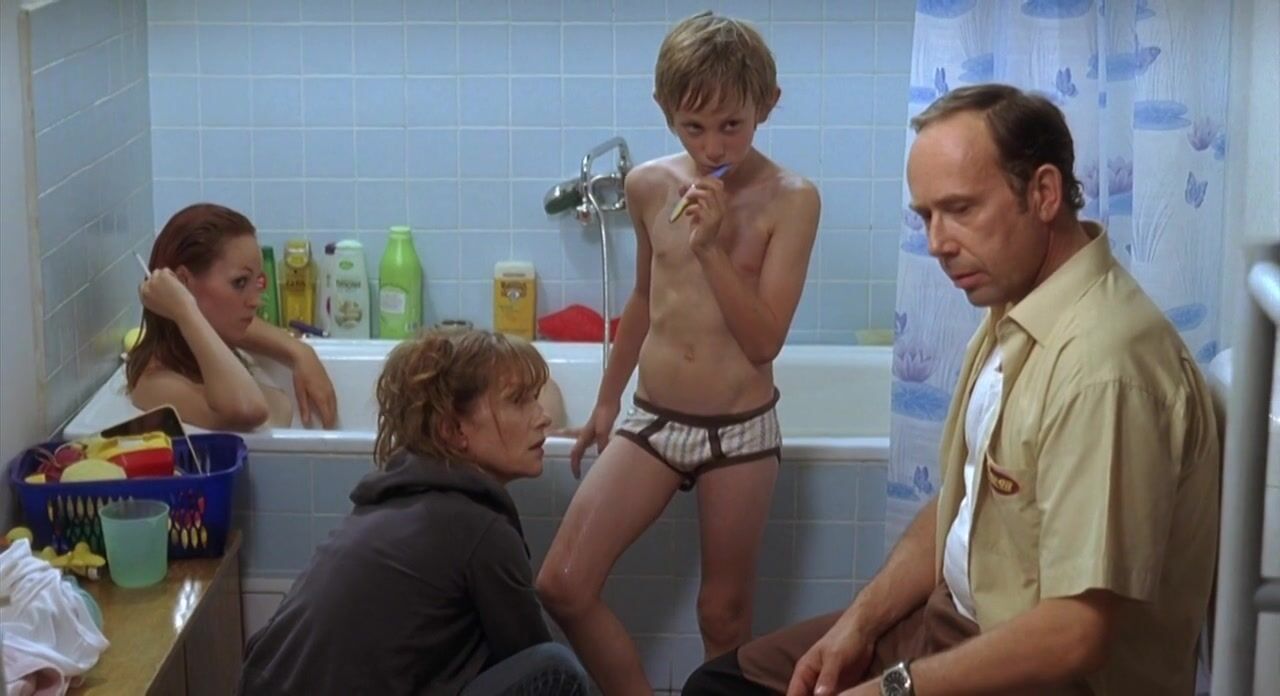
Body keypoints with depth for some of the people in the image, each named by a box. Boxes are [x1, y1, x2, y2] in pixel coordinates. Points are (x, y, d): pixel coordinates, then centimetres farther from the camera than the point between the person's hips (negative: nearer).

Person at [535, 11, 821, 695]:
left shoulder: (790, 200, -12)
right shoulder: (649, 186, 0)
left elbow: (764, 341, -15)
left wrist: (712, 246, -24)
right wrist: (606, 401, 23)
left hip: (740, 428, -4)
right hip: (651, 419, 4)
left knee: (724, 614, 6)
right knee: (561, 586, -3)